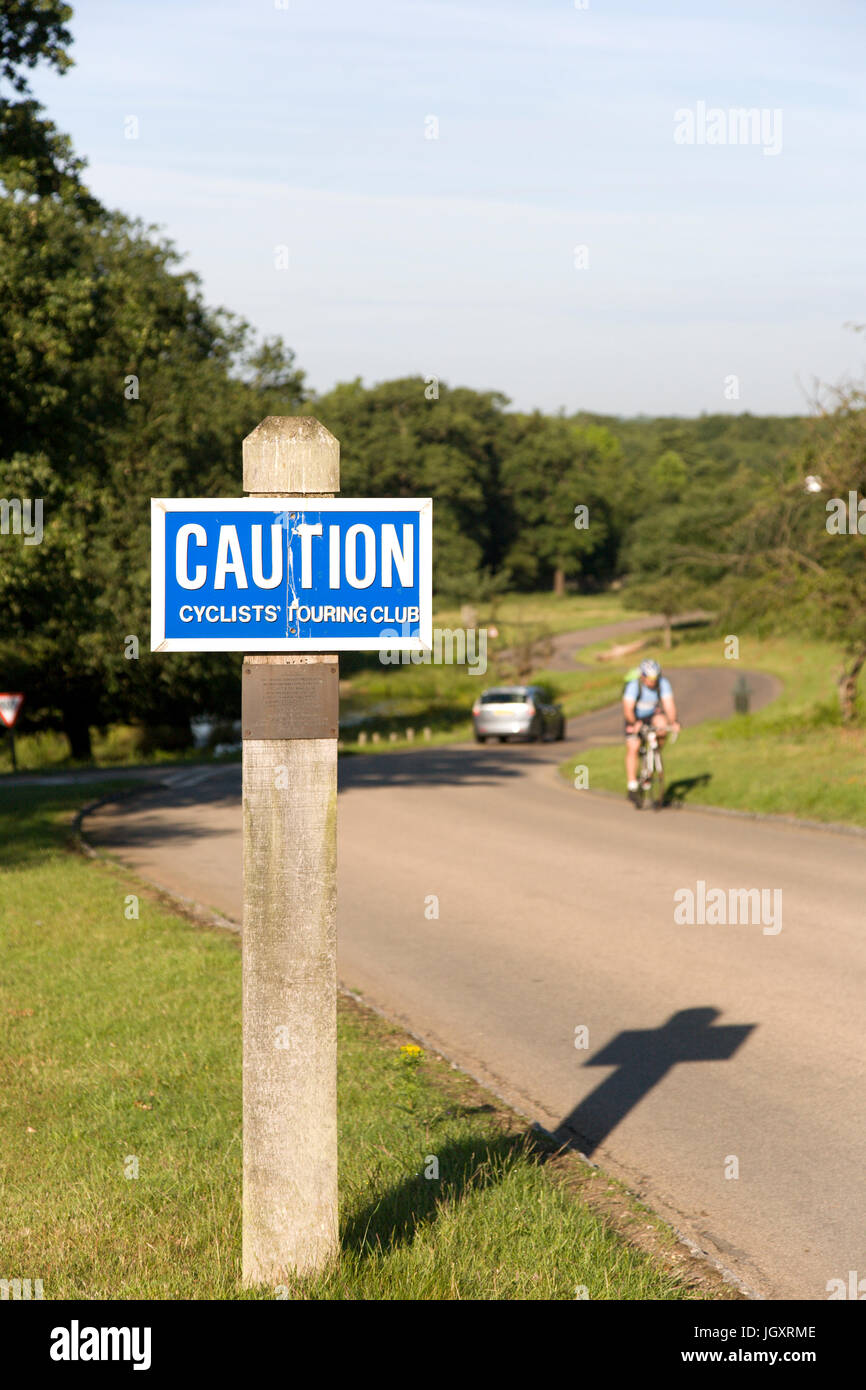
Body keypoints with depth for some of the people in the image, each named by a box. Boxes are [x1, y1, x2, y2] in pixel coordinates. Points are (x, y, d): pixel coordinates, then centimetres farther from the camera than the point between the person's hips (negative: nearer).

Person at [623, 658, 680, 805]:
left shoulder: (663, 683, -21)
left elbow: (669, 705, -27)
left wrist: (673, 722, -43)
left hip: (653, 715, 2)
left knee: (661, 723, -31)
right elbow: (628, 708, -36)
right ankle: (632, 787, -10)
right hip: (635, 718, -2)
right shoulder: (633, 685, -28)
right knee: (632, 749, -14)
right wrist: (635, 723, -52)